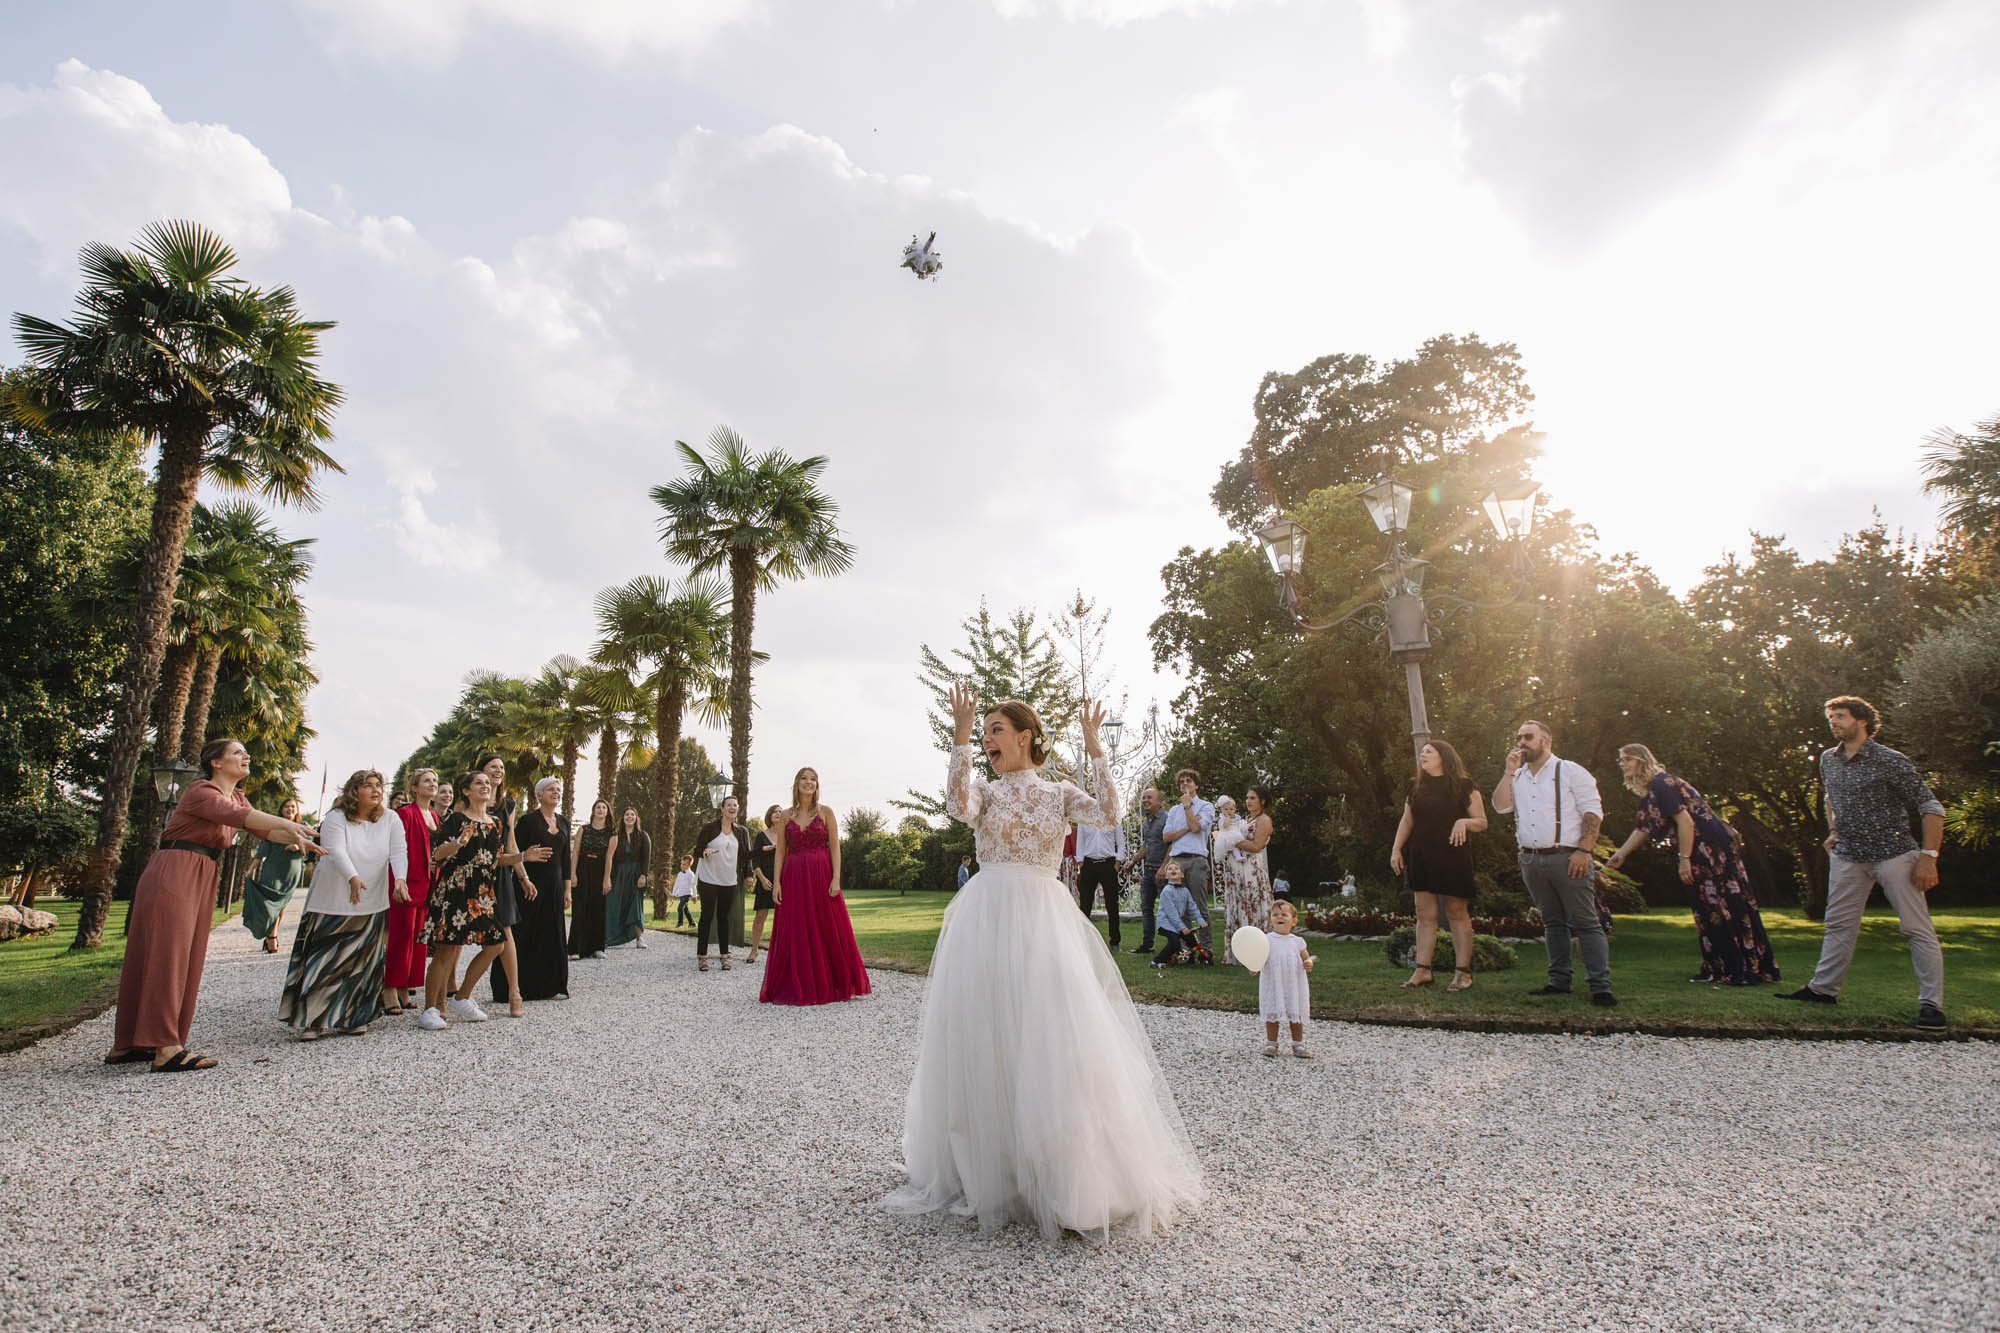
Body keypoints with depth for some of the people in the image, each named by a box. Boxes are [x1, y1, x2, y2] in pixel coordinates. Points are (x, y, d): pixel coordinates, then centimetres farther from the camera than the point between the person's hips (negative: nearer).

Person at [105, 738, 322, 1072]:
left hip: (202, 880, 9)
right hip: (173, 873, -9)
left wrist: (296, 839, -13)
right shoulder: (200, 792, -10)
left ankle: (127, 1044, 16)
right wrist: (287, 824, -37)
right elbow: (236, 816, -28)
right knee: (165, 955, -11)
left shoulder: (237, 798, 16)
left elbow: (265, 830, 5)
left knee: (186, 960, 7)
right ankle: (166, 1048, -15)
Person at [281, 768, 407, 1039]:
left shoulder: (390, 819, 0)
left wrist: (400, 879, -29)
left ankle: (351, 1019, 15)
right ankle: (311, 1021, 8)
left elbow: (398, 851, -9)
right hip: (333, 903, -2)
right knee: (324, 962, -1)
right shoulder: (336, 819, -8)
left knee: (361, 964, 6)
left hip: (372, 905, 3)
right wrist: (353, 878, -41)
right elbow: (337, 851, -23)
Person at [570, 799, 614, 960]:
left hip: (599, 872, 0)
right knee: (581, 909, -4)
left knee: (598, 909, 1)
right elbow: (575, 852, 0)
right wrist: (573, 874, -9)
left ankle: (597, 947, 8)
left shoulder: (610, 833, 4)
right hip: (582, 870, 0)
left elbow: (608, 857, -2)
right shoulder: (583, 829, 4)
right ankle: (581, 948, -1)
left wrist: (606, 879, -7)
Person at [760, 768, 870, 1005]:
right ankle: (798, 987, 12)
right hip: (793, 878, 2)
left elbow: (835, 848, -1)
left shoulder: (825, 813, 3)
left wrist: (836, 879, -11)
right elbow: (780, 852, 7)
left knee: (827, 930, 1)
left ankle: (829, 985, 12)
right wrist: (777, 882, -2)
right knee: (794, 933, 3)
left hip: (821, 876, -2)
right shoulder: (786, 816, 8)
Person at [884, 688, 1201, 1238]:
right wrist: (959, 738, -18)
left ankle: (1066, 1176, 9)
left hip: (1043, 919, 0)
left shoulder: (1059, 794, 9)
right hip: (986, 918, 0)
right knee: (986, 1039, 3)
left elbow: (1106, 814, -8)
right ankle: (988, 1169, 19)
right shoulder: (984, 790, 8)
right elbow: (958, 807, -15)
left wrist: (1094, 750, -8)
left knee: (1050, 1036, -5)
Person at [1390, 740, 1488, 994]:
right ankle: (1423, 970, 6)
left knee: (1457, 913, 1)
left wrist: (1464, 822, -20)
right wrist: (1396, 849, 8)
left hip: (1452, 858, -4)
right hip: (1421, 858, 4)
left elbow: (1482, 822, 0)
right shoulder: (1416, 787, 12)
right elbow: (1406, 821, 17)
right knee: (1425, 914, 4)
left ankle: (1462, 971, 8)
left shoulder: (1464, 786, 0)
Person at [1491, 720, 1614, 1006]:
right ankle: (1559, 981, 17)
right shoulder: (1517, 777, 15)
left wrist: (1583, 850, -15)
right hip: (1531, 860, 5)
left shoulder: (1570, 771, 0)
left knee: (1586, 923, -4)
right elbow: (1500, 806, 2)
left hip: (1566, 857, -5)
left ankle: (1600, 987, -1)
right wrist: (1510, 771, -2)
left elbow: (1593, 813, -6)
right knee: (1552, 922, 12)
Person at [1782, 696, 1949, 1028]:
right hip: (1848, 856, 6)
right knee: (1838, 924, 12)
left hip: (1894, 854, -6)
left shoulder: (1890, 761, -12)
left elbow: (1931, 808, -11)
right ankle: (1823, 988, 20)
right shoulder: (1828, 759, 7)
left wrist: (1928, 856, -16)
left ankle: (1931, 1004, 4)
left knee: (1917, 928, -3)